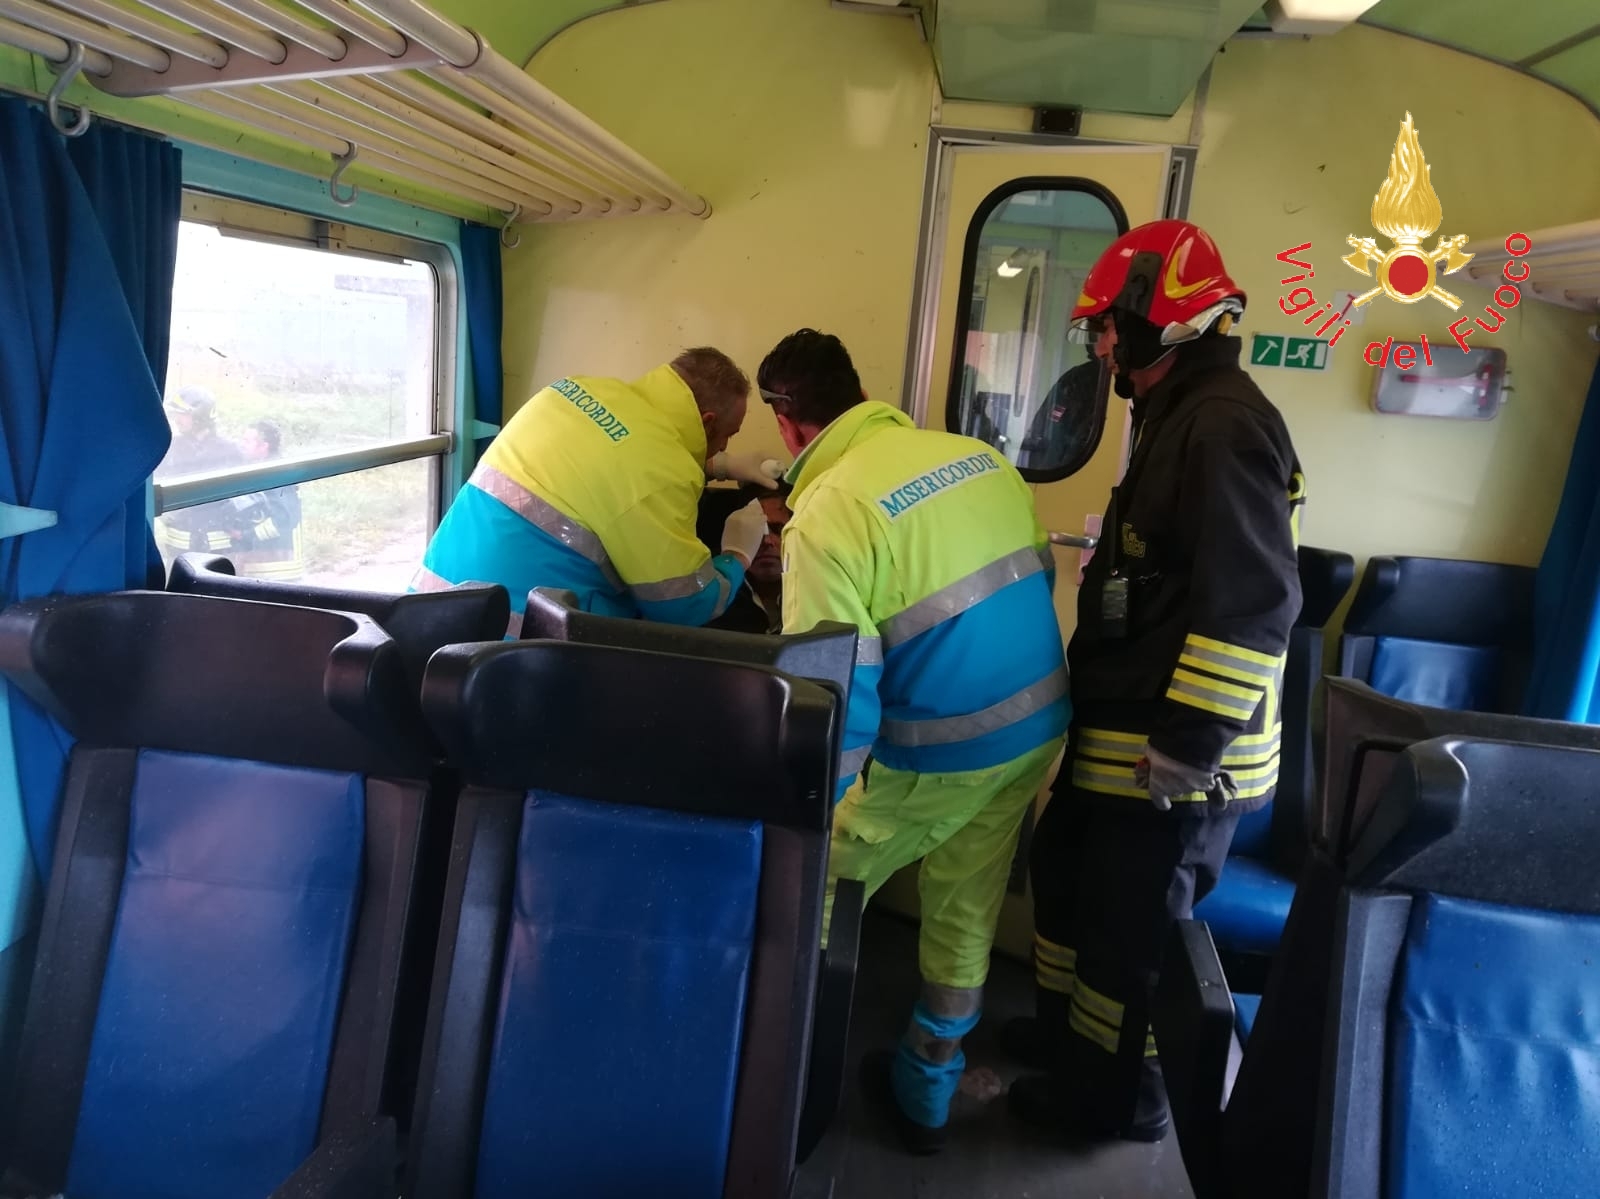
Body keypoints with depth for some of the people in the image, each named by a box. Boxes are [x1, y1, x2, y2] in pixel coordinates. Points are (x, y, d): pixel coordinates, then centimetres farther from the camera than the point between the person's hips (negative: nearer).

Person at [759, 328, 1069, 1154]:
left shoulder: (828, 512, -17)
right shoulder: (978, 455, 3)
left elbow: (840, 690, -19)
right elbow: (1034, 575, 12)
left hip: (941, 751, -7)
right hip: (1039, 726, 7)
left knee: (813, 892, 15)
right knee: (966, 914, 20)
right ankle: (924, 1095, 37)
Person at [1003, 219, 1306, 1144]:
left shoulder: (1223, 422, -20)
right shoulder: (1182, 416, 14)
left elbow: (1252, 605, -28)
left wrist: (1186, 747, -25)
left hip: (1175, 752, -10)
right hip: (1125, 730, 10)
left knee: (1131, 926, 6)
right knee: (1067, 872, 23)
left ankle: (1119, 1095, 27)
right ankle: (1068, 1032, 43)